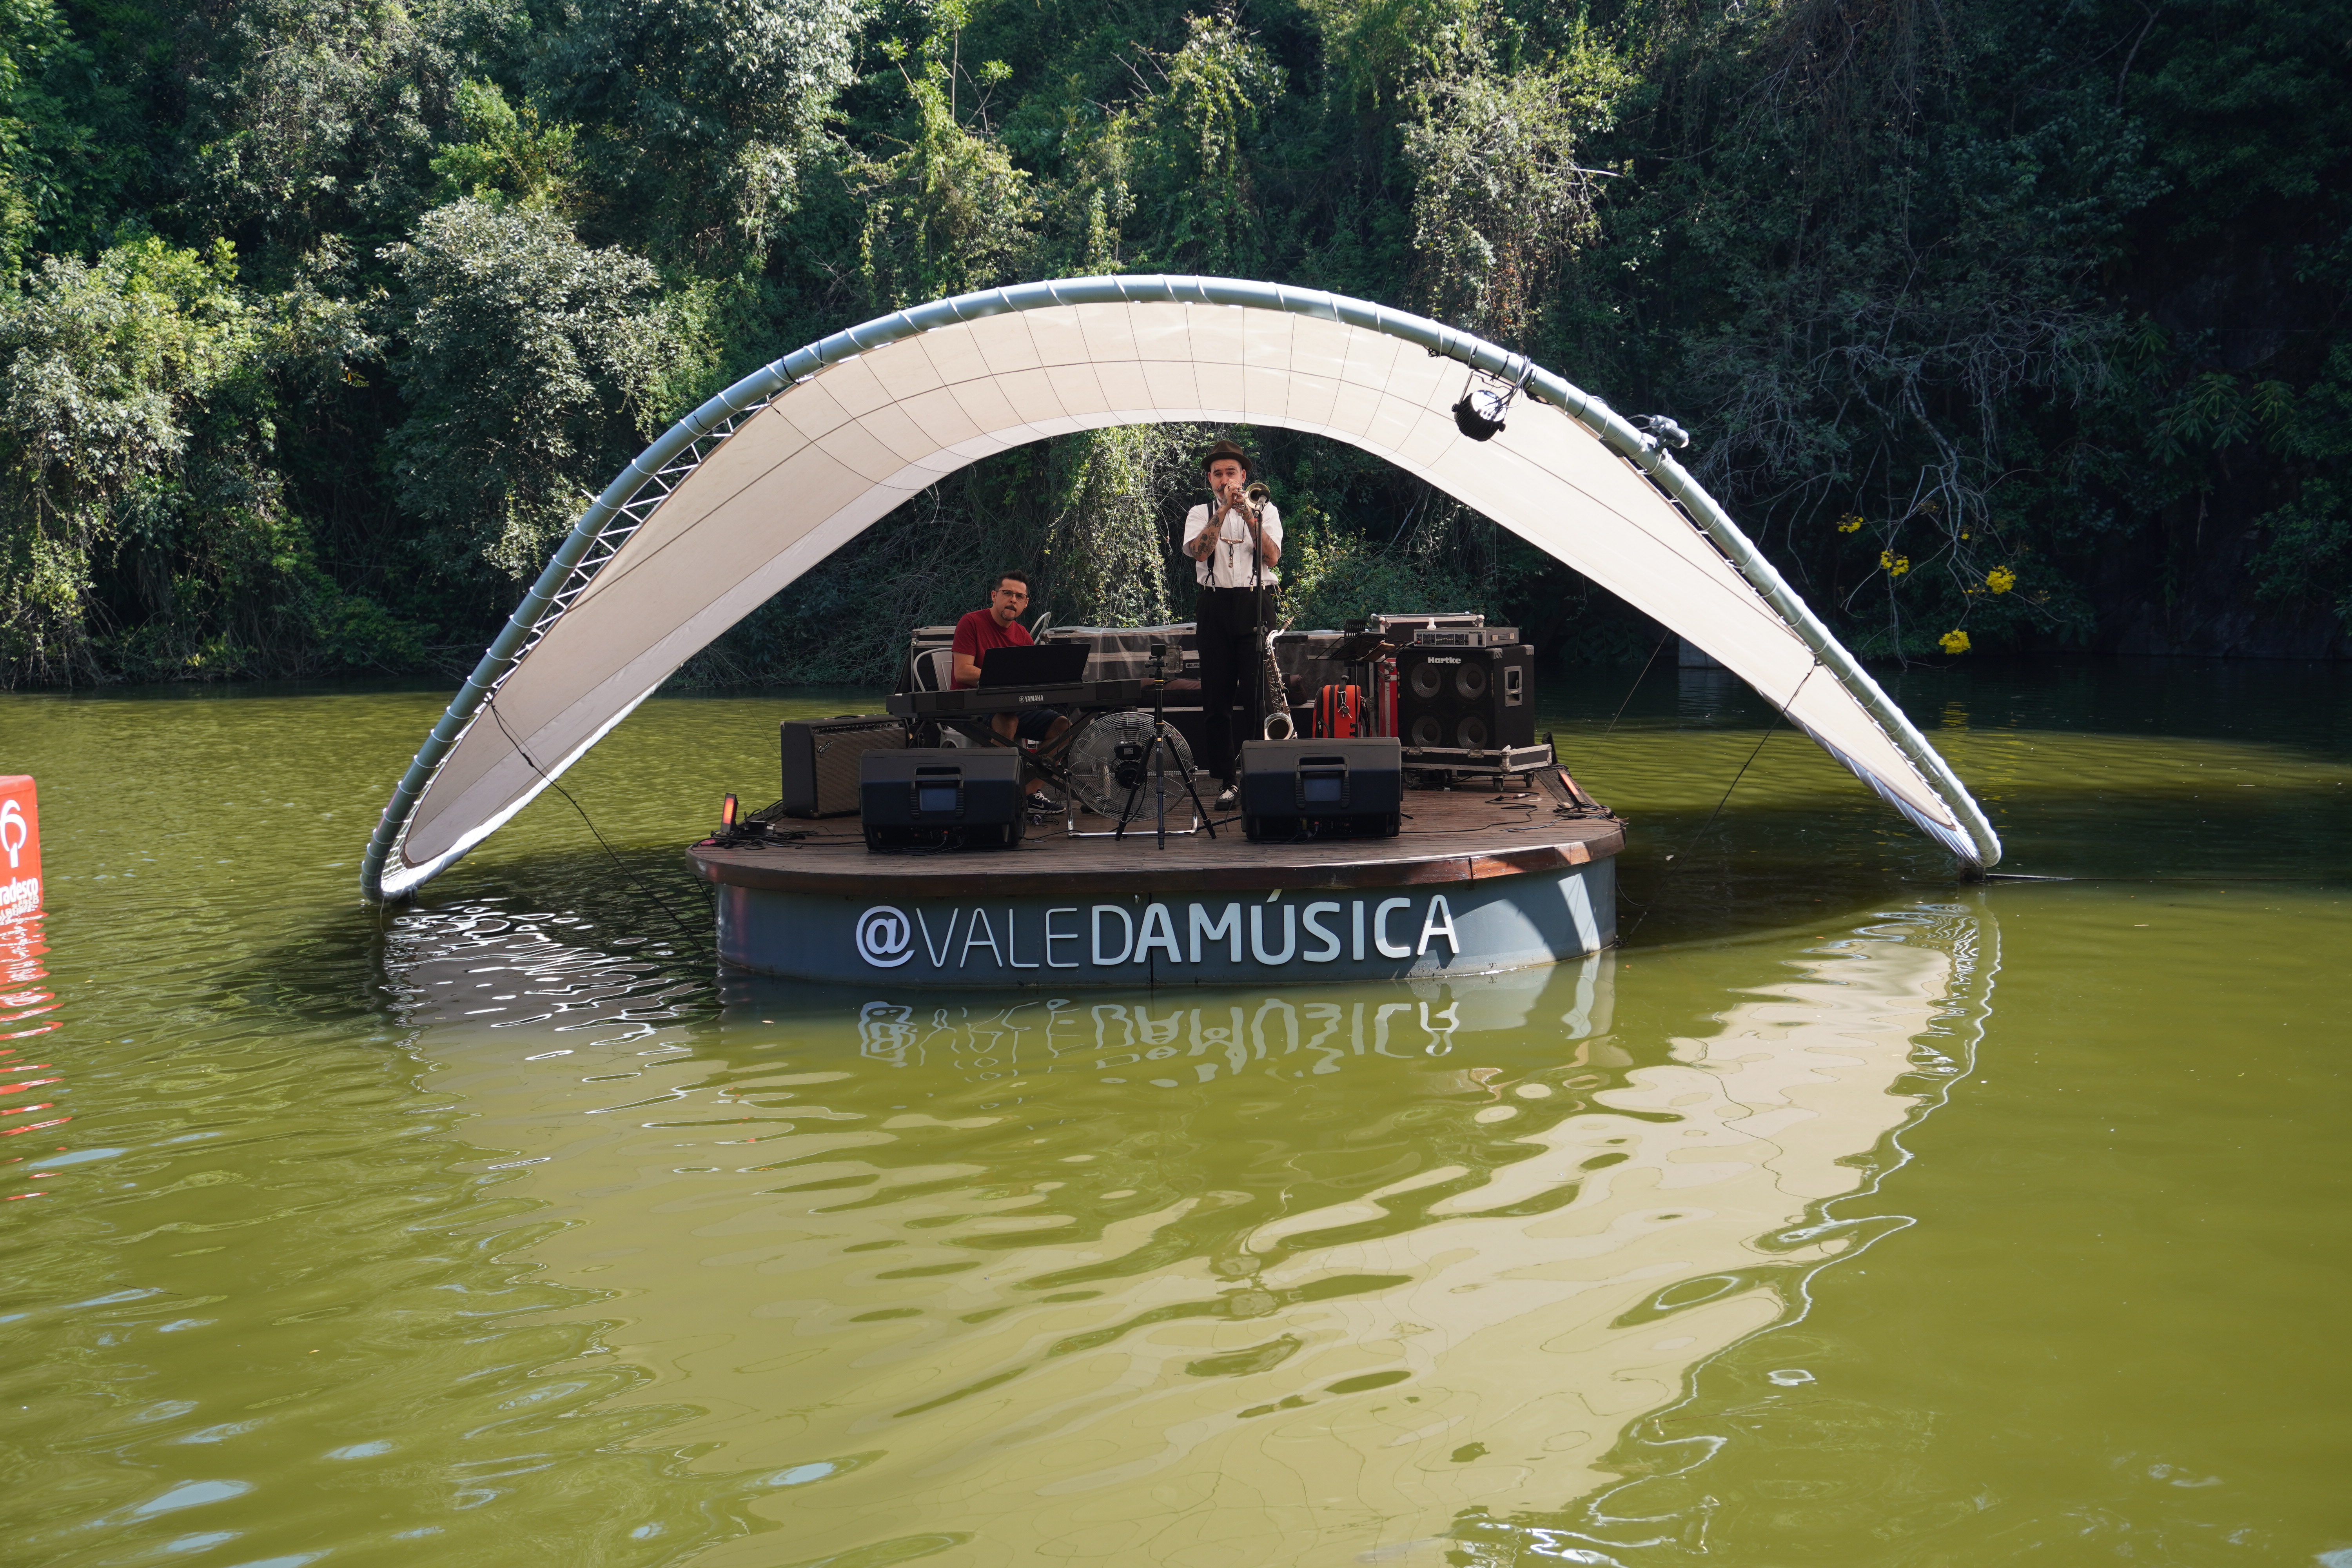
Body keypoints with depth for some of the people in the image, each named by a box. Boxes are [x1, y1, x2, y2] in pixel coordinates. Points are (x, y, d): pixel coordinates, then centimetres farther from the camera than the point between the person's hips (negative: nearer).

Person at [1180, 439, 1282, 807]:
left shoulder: (1266, 511, 11)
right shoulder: (1200, 514, 12)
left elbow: (1272, 556, -6)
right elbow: (1200, 551, -8)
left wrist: (1247, 514, -13)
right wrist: (1224, 509, -12)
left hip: (1254, 605, -1)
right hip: (1215, 607, 1)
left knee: (1257, 695, -7)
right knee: (1216, 698, 0)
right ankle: (1228, 780, 5)